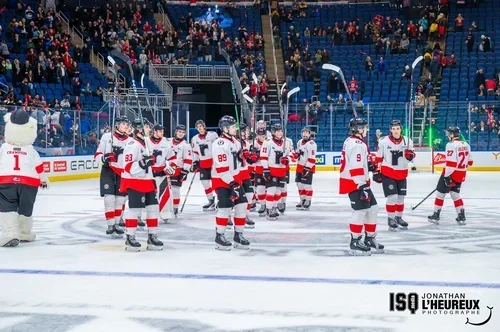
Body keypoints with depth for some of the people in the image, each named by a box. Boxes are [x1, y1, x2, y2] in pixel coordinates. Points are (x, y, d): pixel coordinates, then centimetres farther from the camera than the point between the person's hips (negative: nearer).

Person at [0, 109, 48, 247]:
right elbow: (39, 168, 16)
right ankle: (24, 234, 31)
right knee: (25, 209, 19)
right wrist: (44, 179, 33)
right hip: (29, 183, 2)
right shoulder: (31, 151, 11)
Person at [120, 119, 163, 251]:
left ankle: (152, 237, 16)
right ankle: (130, 238, 1)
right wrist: (142, 163, -34)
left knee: (153, 208, 8)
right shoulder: (132, 145, -16)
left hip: (146, 182, 9)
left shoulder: (146, 143, 16)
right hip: (134, 182, -9)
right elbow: (128, 167, -22)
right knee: (135, 210, -7)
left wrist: (152, 181, 24)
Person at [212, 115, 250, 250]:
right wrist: (231, 183, -25)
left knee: (242, 205, 4)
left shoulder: (234, 141, 10)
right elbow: (221, 167, -23)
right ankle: (219, 237, 1)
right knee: (225, 207, -11)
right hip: (222, 180, -8)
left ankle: (238, 235, 14)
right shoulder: (220, 144, -19)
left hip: (234, 179, 9)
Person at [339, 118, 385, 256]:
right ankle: (355, 243, -9)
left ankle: (370, 239, 19)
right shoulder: (357, 144, -17)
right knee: (361, 210, -12)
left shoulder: (351, 141, 16)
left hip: (358, 182, 11)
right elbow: (356, 167, -25)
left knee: (372, 208, 13)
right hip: (355, 182, -11)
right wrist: (362, 186, -27)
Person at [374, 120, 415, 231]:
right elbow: (378, 157, -2)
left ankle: (398, 218, 30)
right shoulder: (383, 141, -10)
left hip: (401, 174, 4)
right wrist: (377, 170, -2)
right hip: (387, 173, -4)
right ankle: (391, 219, 4)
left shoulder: (407, 141, -4)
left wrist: (410, 155, -19)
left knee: (401, 197, 13)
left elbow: (412, 155, 5)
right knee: (392, 197, -10)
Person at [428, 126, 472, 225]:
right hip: (461, 175, 7)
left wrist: (447, 176, -21)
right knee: (455, 194, 17)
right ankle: (461, 217, 10)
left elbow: (451, 162, -23)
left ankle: (436, 216, 9)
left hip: (450, 173, -7)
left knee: (440, 193, 5)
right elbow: (469, 162, 15)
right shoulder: (466, 145, 9)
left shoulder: (451, 145, -17)